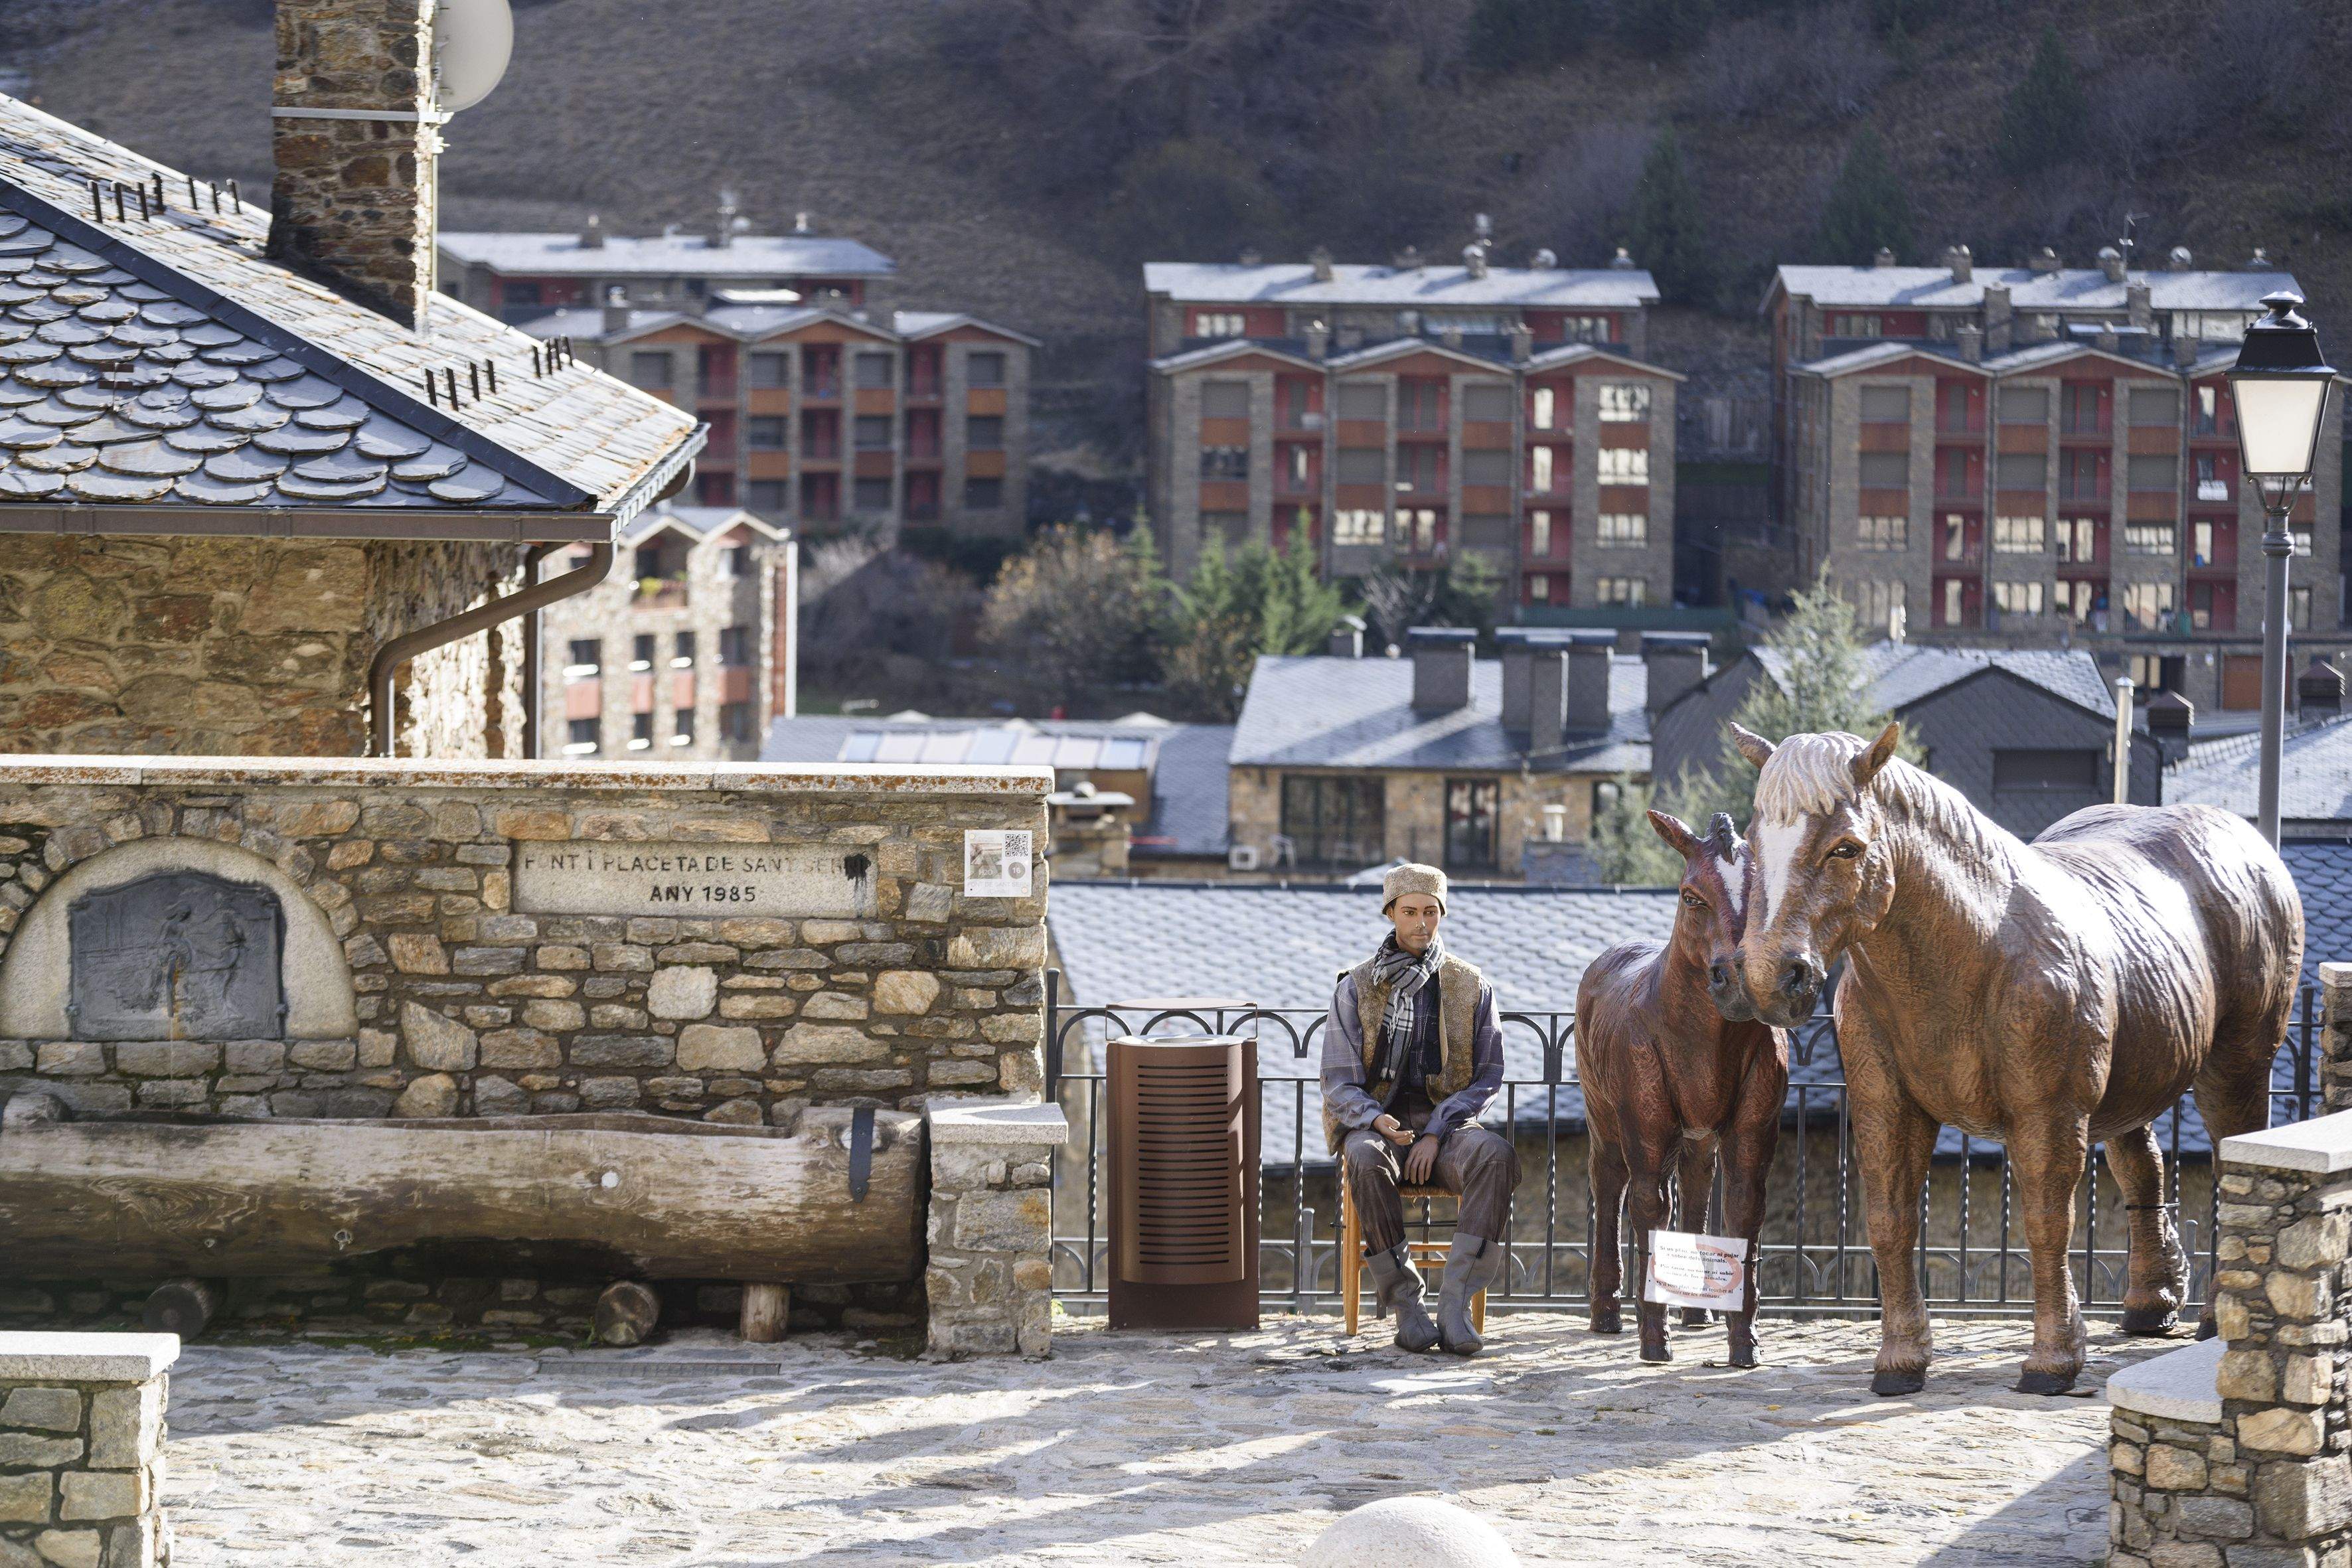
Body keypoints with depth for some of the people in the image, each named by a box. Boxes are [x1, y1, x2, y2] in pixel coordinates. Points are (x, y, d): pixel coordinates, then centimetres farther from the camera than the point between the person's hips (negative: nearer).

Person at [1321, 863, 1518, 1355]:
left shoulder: (1471, 986, 7)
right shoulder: (1357, 988, 4)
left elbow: (1487, 1076, 4)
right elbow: (1339, 1082, 1)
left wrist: (1435, 1135, -12)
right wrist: (1378, 1121, -22)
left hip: (1445, 1123, 1)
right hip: (1374, 1122, -1)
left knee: (1498, 1157, -34)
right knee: (1366, 1160, -39)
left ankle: (1455, 1304, -36)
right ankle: (1404, 1303, -30)